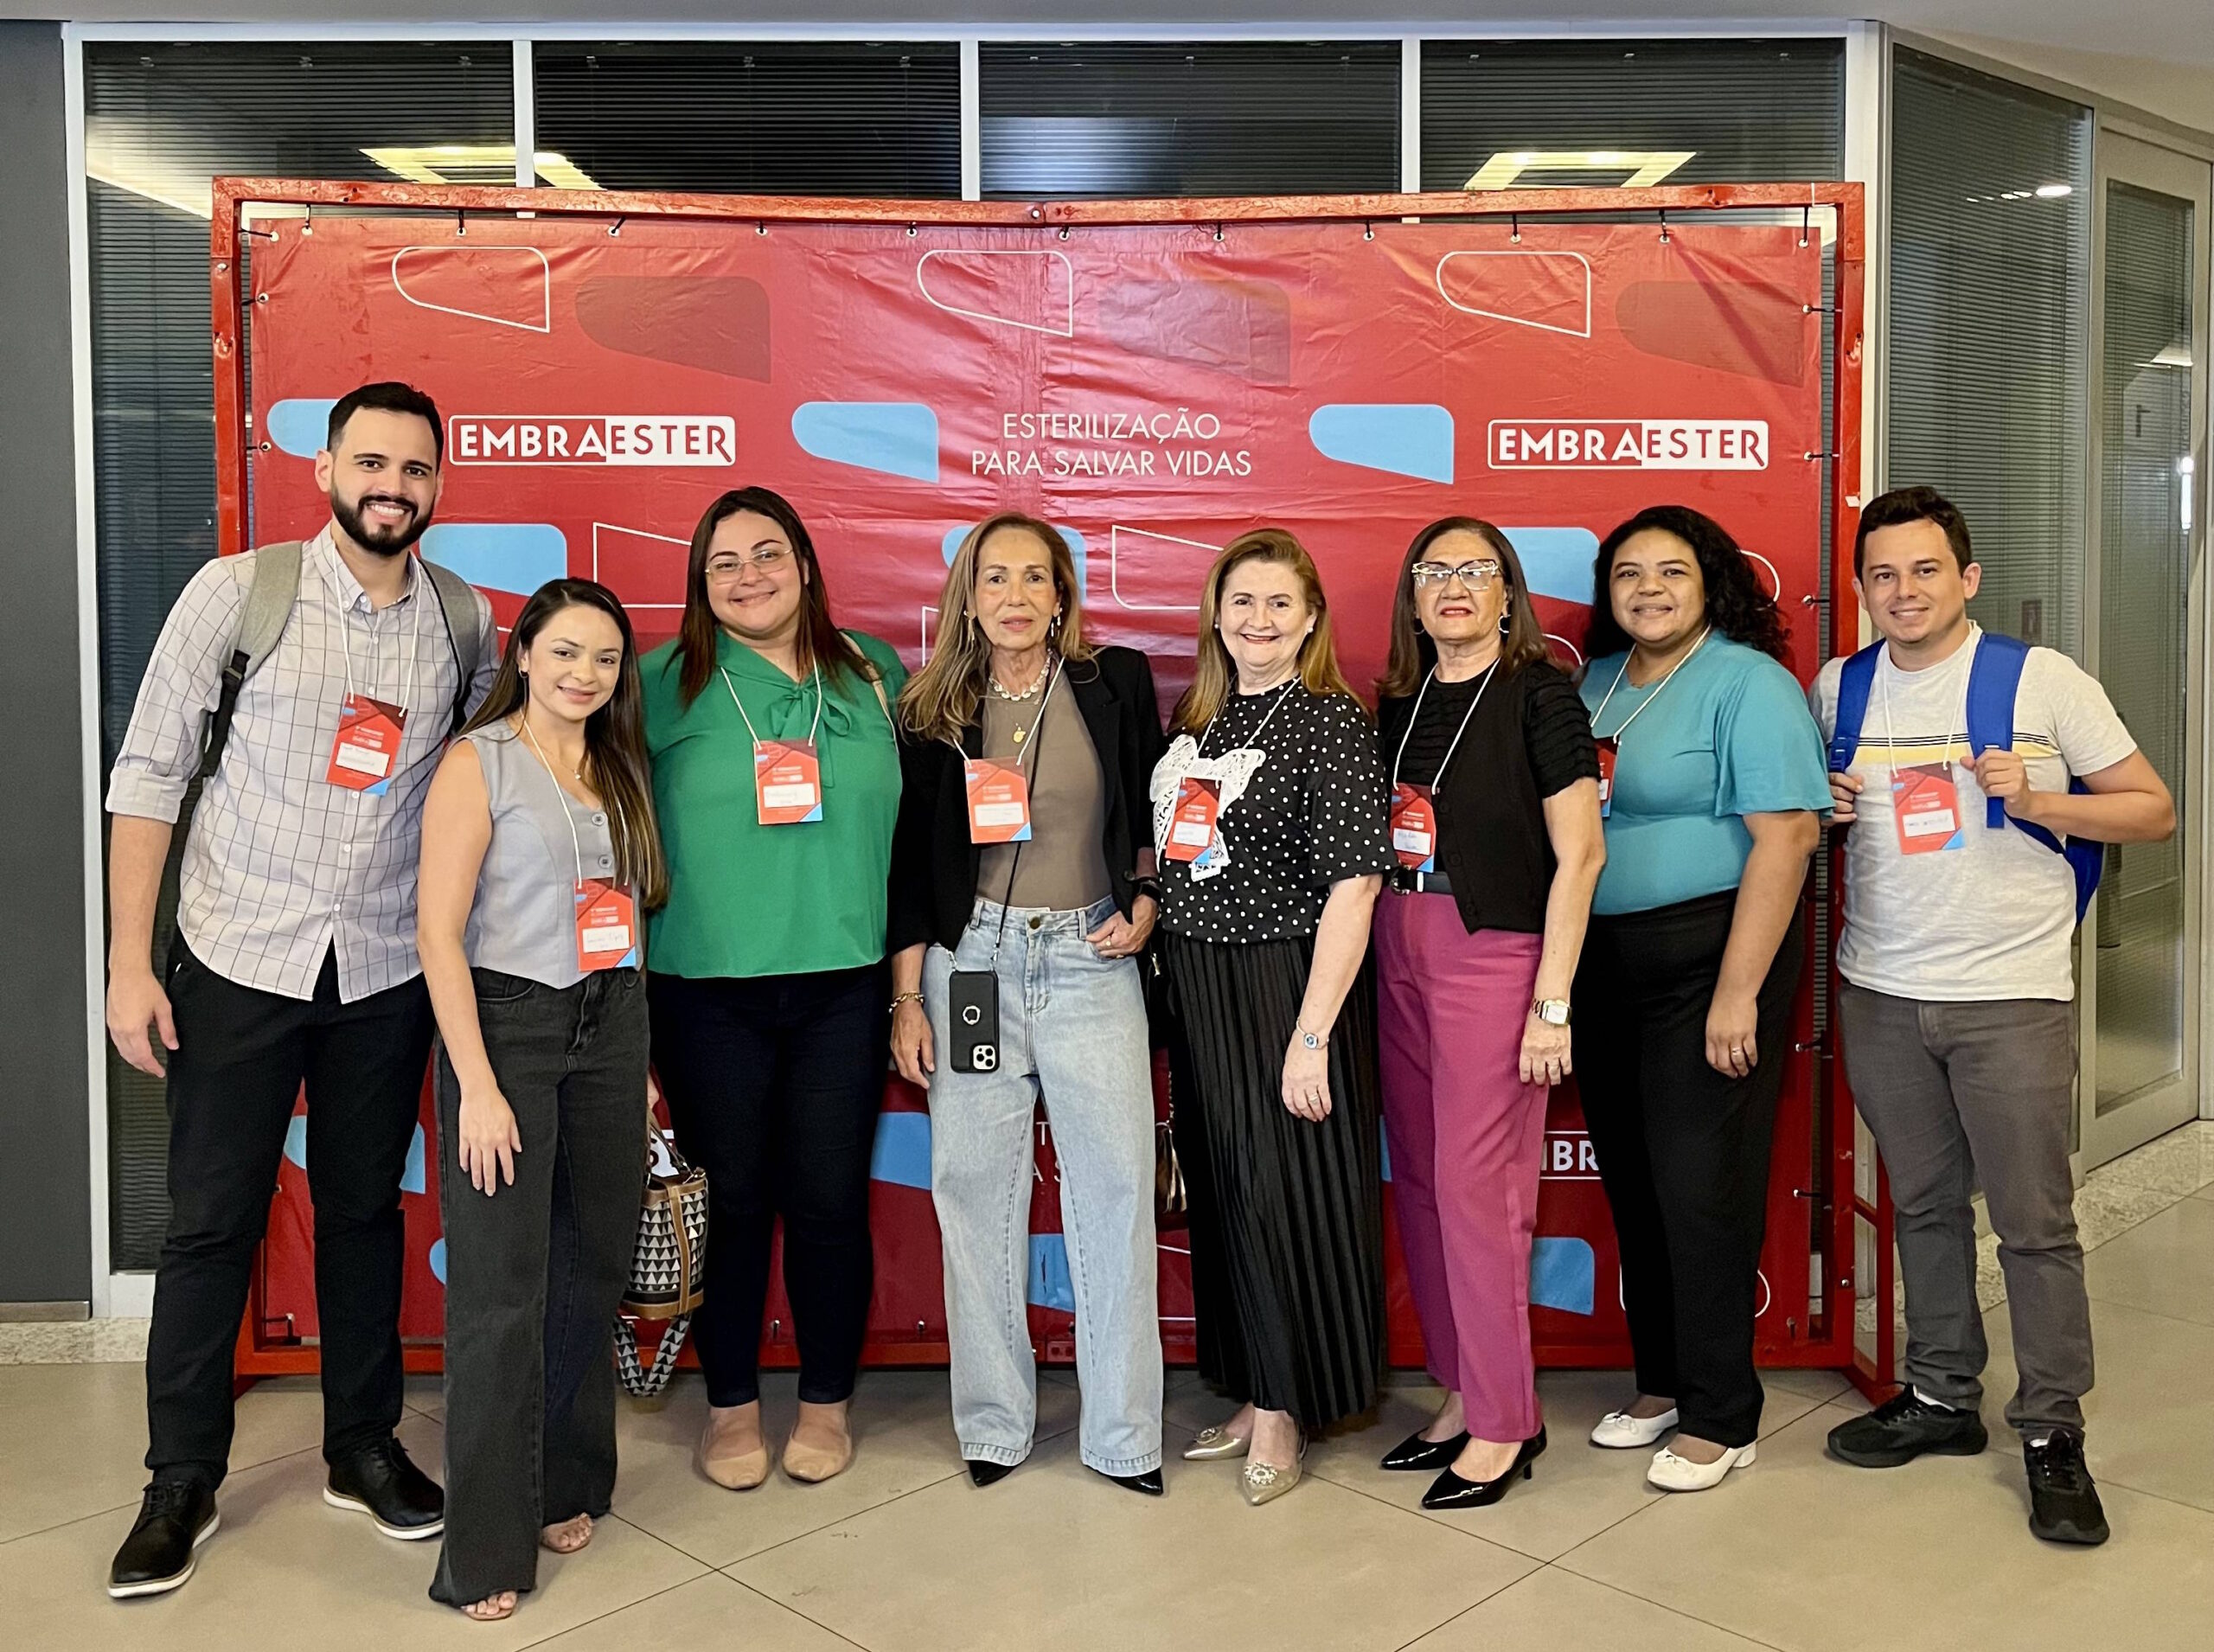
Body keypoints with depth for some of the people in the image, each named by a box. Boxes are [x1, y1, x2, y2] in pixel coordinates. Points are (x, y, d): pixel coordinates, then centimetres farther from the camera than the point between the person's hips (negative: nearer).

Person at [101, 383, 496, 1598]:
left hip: (387, 975, 2)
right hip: (238, 962, -2)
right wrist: (128, 963, -9)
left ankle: (362, 1448, 29)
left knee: (365, 1213, 13)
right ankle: (182, 1479, 22)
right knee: (211, 1223, 6)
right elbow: (148, 775, -5)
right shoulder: (238, 592, -7)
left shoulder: (465, 622, 2)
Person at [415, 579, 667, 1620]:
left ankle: (566, 1487, 29)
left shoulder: (617, 769, 11)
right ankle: (488, 1549, 10)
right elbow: (439, 930, -12)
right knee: (502, 1289, -2)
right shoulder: (478, 762, -7)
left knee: (592, 1269, 12)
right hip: (507, 1023, -6)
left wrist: (639, 1059, 12)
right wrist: (476, 1084, -17)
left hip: (610, 1027, 6)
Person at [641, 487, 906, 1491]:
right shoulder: (664, 684, 1)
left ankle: (827, 1401, 26)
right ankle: (731, 1406, 27)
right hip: (707, 989, -1)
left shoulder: (874, 673, 7)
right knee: (728, 1199, 9)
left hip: (843, 984, 1)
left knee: (830, 1200, 7)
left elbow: (912, 818, 12)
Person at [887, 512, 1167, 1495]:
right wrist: (906, 997, 2)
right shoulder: (933, 712, 5)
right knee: (977, 1193, 4)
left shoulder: (1116, 685, 4)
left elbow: (1154, 815, 14)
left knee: (1117, 1190, -1)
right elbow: (910, 861, 6)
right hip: (971, 961, 1)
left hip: (1091, 961, 0)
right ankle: (992, 1424, 19)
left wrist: (1143, 907, -2)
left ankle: (1122, 1436, 12)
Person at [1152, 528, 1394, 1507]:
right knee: (1220, 1189, 13)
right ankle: (1255, 1398, 29)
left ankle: (1283, 1412, 19)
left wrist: (1312, 1035, -21)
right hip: (1195, 986, 7)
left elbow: (1354, 884, -17)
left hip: (1285, 982, -7)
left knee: (1286, 1190, 1)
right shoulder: (1195, 718, 10)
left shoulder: (1331, 720, -11)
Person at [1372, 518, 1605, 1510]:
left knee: (1477, 1187, -4)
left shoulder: (1538, 694, -6)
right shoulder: (1398, 703, 11)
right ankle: (1462, 1394, 24)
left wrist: (1552, 1003, -14)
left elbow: (1579, 853, -10)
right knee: (1419, 1182, 9)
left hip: (1495, 956, -6)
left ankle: (1503, 1423, 11)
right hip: (1400, 954, 6)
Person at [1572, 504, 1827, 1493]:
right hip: (1603, 964, 7)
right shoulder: (1595, 682, 12)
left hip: (1706, 956, -7)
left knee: (1700, 1185, -1)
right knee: (1630, 1178, 14)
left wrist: (1738, 992, -21)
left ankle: (1720, 1418, 14)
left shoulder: (1746, 681, -10)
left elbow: (1786, 835, -18)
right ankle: (1660, 1382, 30)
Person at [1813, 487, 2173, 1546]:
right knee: (1923, 1205, 13)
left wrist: (2036, 799, -17)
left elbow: (2153, 811, -1)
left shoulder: (2041, 680, -4)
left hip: (2010, 995, -3)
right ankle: (1941, 1398, 27)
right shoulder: (1837, 691, 6)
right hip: (1879, 993, 4)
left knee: (2034, 1221, 1)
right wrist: (1824, 809, -2)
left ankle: (2052, 1433, 14)